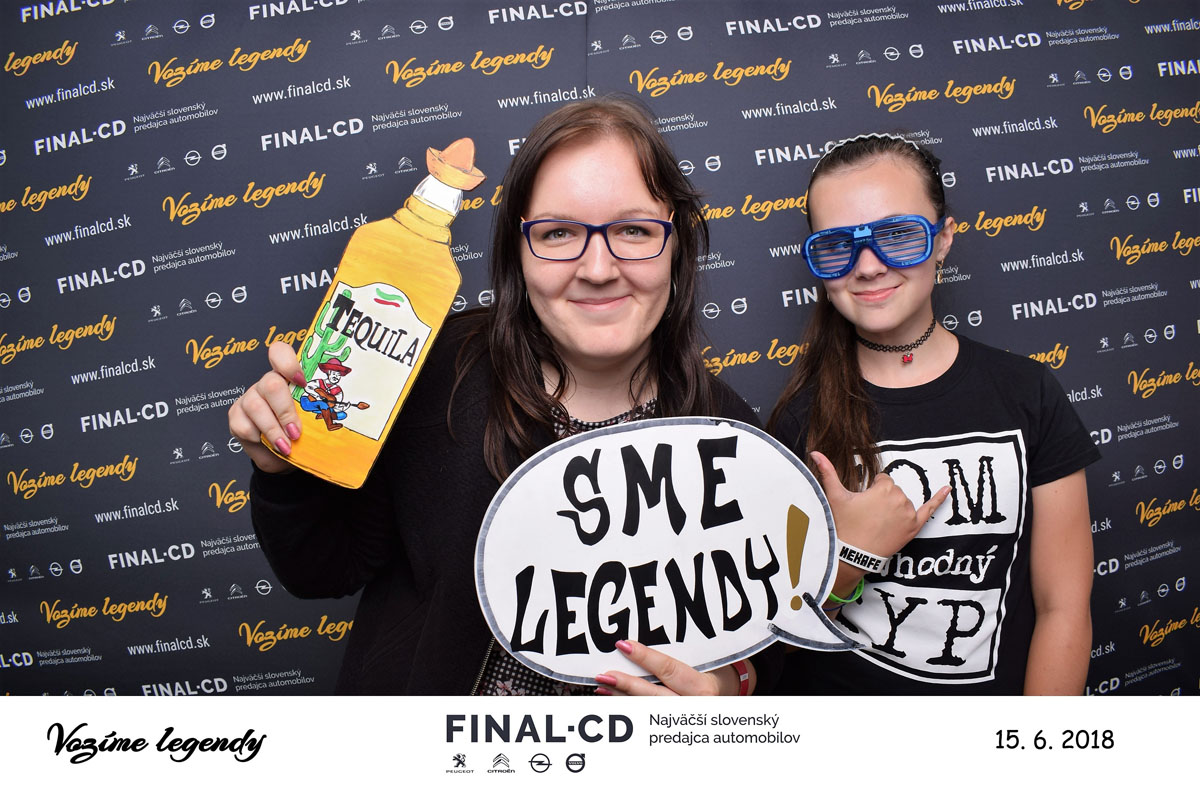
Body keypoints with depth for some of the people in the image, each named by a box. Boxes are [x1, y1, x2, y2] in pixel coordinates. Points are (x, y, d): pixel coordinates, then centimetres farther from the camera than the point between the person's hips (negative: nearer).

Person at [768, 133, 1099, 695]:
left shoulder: (1025, 394, -3)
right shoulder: (801, 417, -5)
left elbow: (1063, 609, -1)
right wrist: (850, 553, -17)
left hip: (994, 689, 0)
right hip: (833, 691, 0)